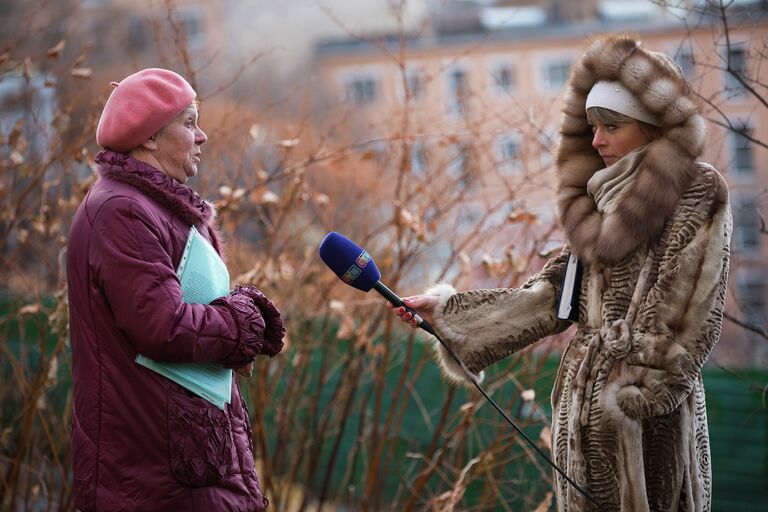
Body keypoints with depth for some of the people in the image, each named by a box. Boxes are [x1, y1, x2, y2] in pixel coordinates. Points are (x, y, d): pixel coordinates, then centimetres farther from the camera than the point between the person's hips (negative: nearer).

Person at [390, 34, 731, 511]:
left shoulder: (698, 195, -7)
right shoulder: (604, 202, 13)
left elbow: (690, 316, -12)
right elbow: (553, 294, 11)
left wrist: (638, 399, -16)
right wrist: (450, 308, 8)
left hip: (648, 417, -7)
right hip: (585, 396, 7)